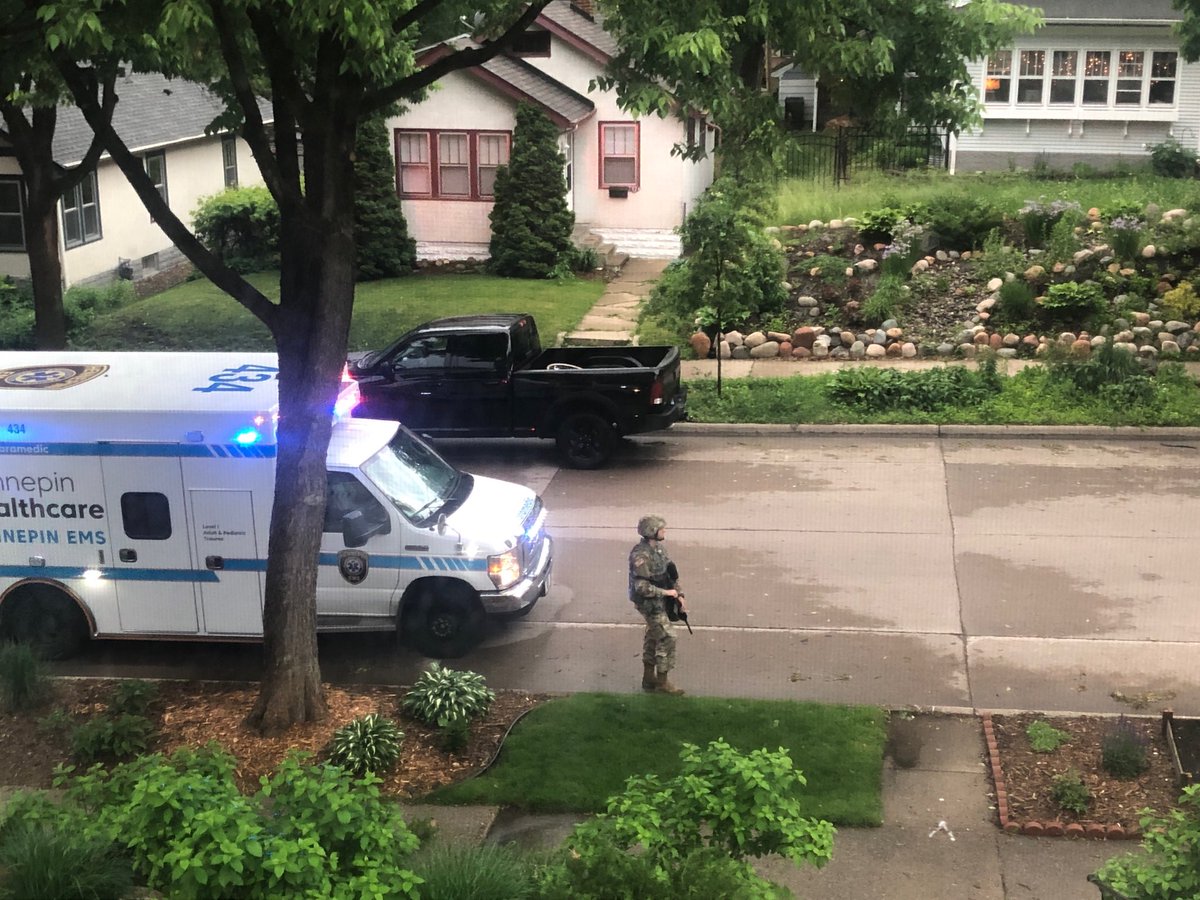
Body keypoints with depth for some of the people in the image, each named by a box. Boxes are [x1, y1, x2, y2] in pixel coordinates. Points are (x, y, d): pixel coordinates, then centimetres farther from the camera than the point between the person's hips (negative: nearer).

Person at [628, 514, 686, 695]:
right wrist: (666, 592, -20)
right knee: (667, 638, -7)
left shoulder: (659, 548, 4)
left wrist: (679, 595, 4)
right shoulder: (640, 555, -24)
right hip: (650, 603, -9)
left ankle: (648, 679, 29)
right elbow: (642, 586, -26)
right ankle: (662, 683, 2)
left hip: (660, 600, 9)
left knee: (653, 637, 17)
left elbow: (671, 572, 12)